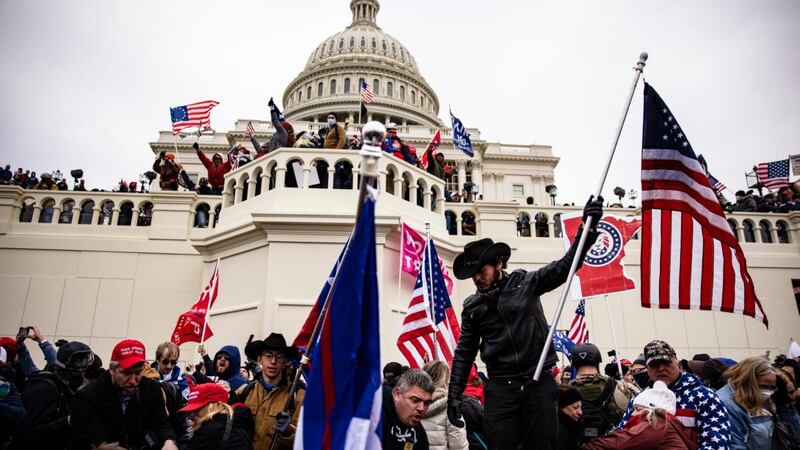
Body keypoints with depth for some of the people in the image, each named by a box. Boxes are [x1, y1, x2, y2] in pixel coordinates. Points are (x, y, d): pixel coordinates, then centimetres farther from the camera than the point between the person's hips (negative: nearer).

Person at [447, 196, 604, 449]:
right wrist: (454, 394, 5)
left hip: (540, 380, -1)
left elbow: (565, 267, -4)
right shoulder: (472, 306, 9)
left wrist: (587, 228, -17)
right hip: (500, 386, 1)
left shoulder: (525, 283, 3)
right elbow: (464, 353, 11)